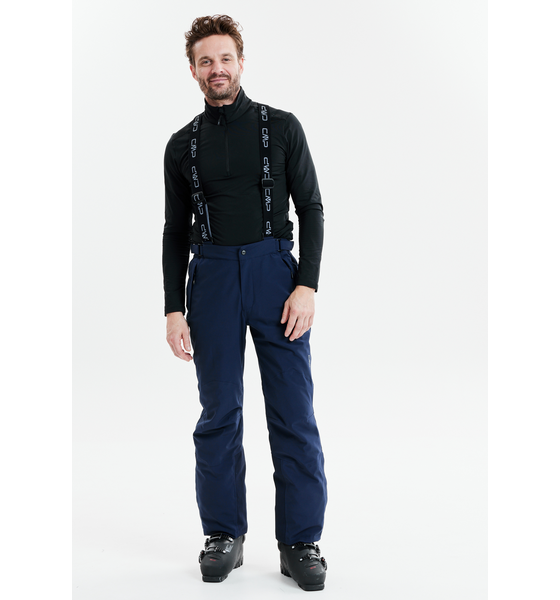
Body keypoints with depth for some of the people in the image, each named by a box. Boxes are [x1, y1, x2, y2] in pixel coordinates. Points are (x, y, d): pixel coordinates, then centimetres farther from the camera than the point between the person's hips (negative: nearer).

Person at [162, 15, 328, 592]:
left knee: (293, 412, -2)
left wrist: (307, 285, -8)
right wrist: (174, 309, 5)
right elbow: (176, 231, 12)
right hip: (211, 275, 2)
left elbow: (311, 208, 3)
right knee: (219, 413, 5)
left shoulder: (281, 127, 5)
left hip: (275, 269, -2)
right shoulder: (183, 145, 11)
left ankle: (300, 542, 7)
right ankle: (223, 535, 17)